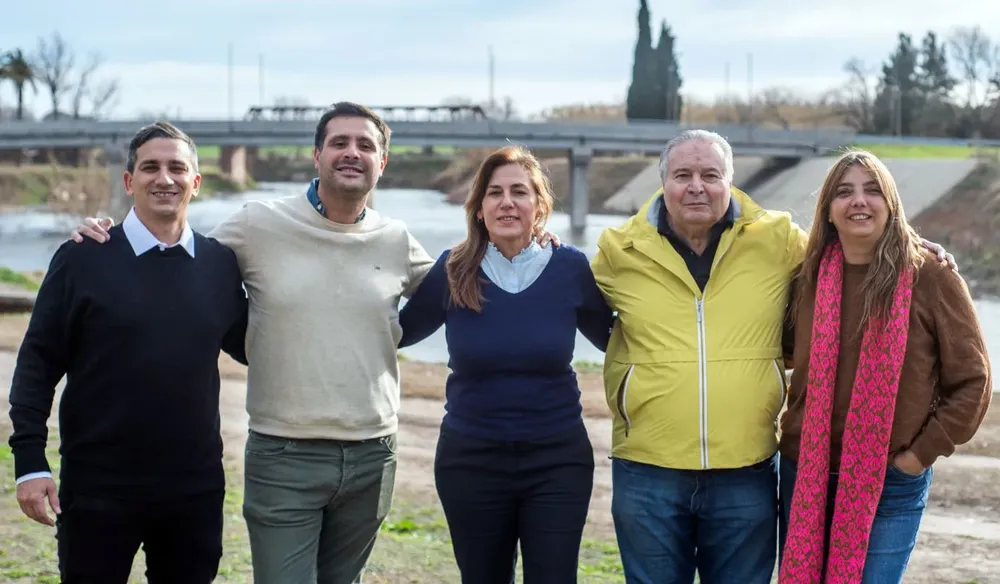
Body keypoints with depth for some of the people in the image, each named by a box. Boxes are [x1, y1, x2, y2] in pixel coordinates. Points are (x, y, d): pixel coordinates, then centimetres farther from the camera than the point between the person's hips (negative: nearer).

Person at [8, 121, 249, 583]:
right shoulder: (82, 259, -4)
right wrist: (30, 461, -10)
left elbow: (250, 348, 16)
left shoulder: (221, 264, 5)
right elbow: (38, 363, -3)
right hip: (97, 488, -3)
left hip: (196, 489, 3)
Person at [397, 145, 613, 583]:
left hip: (558, 462, -1)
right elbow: (397, 332, 8)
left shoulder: (571, 268, -5)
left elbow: (614, 340, 9)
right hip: (471, 462, 1)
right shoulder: (453, 271, -5)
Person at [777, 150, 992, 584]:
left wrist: (922, 453, -8)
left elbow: (972, 381, -4)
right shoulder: (807, 278, 2)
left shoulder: (933, 279, -8)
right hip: (805, 478, 3)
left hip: (892, 485, -3)